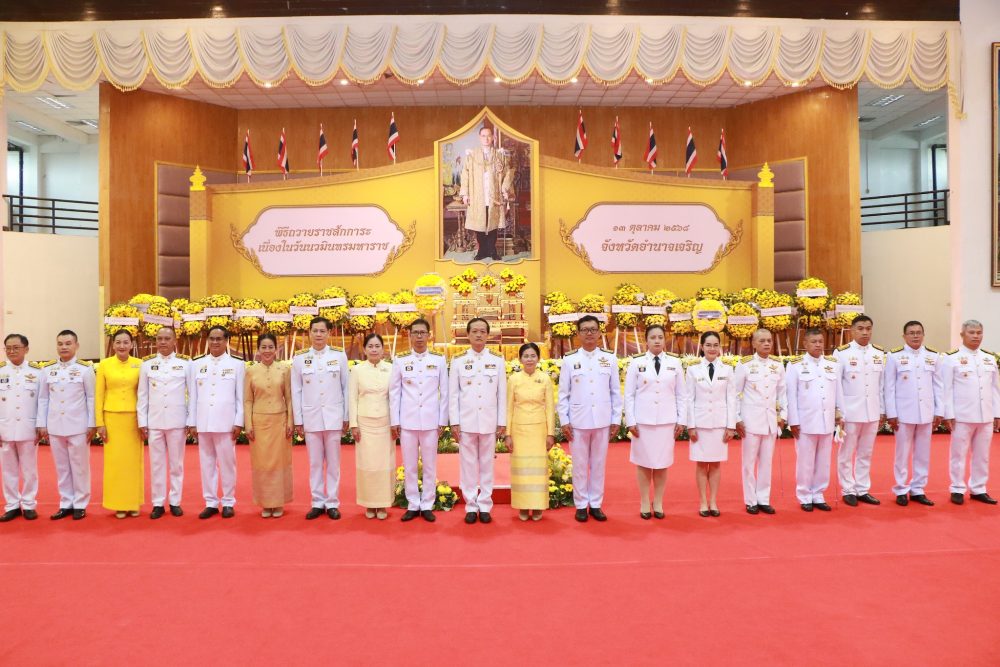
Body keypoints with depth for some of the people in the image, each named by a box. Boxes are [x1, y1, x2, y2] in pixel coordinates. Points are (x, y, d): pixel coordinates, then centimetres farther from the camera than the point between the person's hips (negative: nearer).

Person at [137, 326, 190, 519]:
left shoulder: (186, 363, 0)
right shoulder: (147, 363, 5)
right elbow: (142, 395, 5)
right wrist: (142, 422, 1)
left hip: (177, 421, -1)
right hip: (154, 421, 1)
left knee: (176, 463, 7)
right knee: (156, 463, 7)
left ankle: (175, 502, 16)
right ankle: (158, 503, 15)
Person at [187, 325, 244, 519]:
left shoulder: (237, 364, 3)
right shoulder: (196, 363, 9)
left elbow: (241, 396, 0)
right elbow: (192, 395, 9)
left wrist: (239, 422, -5)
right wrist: (191, 422, 5)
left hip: (226, 422, -3)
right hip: (203, 422, 3)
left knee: (227, 463, 2)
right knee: (206, 463, 8)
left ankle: (228, 503, 13)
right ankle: (211, 503, 17)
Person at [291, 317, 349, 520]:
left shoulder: (339, 355, 0)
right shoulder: (300, 358, 2)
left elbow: (346, 388, 3)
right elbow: (296, 391, 4)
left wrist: (346, 417, 2)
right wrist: (298, 421, 2)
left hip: (333, 416, -1)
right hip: (311, 417, 1)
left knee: (333, 462, 6)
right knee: (315, 462, 7)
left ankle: (332, 503, 15)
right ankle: (317, 503, 17)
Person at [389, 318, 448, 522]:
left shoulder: (439, 360, 3)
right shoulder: (400, 361, 3)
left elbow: (444, 392, 4)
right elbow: (394, 392, 4)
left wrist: (442, 421, 1)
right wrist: (394, 421, 0)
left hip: (431, 421, 0)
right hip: (407, 421, 0)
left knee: (430, 466, 6)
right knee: (409, 466, 7)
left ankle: (427, 505, 17)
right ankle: (413, 505, 18)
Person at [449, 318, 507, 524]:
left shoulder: (498, 361, 3)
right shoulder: (458, 361, 2)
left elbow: (502, 394, 4)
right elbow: (453, 394, 2)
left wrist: (502, 422, 1)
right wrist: (454, 423, -3)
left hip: (489, 422, 0)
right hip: (466, 421, 0)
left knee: (487, 464, 7)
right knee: (468, 464, 5)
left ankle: (485, 506, 16)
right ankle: (471, 506, 15)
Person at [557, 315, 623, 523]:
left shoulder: (610, 358, 3)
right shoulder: (569, 359, 0)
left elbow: (616, 392, 6)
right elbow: (563, 393, 1)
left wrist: (616, 420, 3)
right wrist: (564, 421, -3)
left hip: (602, 421, 1)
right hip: (577, 421, -1)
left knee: (599, 464, 9)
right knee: (580, 465, 7)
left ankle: (596, 504, 21)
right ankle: (581, 505, 18)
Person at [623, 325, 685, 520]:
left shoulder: (675, 363, 5)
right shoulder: (636, 363, 0)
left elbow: (682, 394, 7)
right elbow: (629, 395, 1)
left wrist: (681, 421, 3)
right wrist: (630, 421, -4)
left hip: (667, 421, 1)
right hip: (643, 421, -1)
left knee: (662, 464, 6)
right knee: (643, 463, 5)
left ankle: (658, 503, 19)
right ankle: (644, 504, 18)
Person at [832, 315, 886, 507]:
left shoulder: (879, 353, 6)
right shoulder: (841, 353, -7)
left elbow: (882, 384, 9)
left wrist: (882, 411, 9)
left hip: (872, 412, 4)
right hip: (850, 412, -4)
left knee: (865, 453, 13)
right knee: (847, 453, 6)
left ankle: (862, 490, 23)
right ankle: (848, 491, 16)